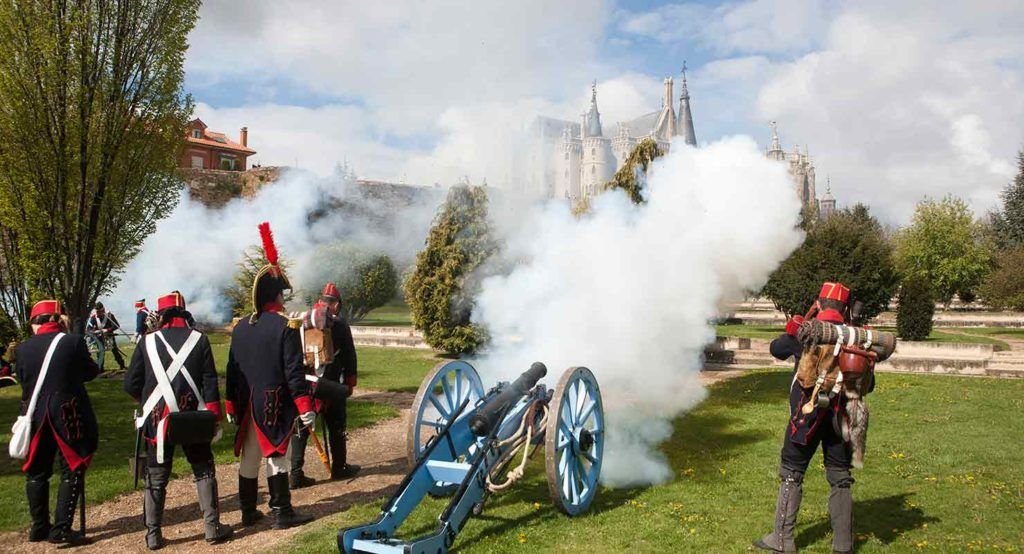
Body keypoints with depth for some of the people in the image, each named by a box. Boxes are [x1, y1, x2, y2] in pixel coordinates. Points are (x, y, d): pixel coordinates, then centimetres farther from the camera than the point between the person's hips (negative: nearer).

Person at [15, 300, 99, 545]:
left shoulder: (23, 348, -1)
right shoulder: (73, 341, -9)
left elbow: (22, 378, 11)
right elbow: (90, 372, 1)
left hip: (36, 415, 4)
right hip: (68, 414, -4)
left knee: (37, 472, 16)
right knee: (72, 469, 4)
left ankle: (39, 527, 24)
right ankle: (61, 529, 1)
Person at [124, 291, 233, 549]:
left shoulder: (148, 341, -2)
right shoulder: (198, 339, -3)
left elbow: (131, 384, 1)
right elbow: (210, 382, -5)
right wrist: (214, 416, 1)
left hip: (157, 419, 1)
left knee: (156, 477, 11)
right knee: (204, 470, 12)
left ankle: (153, 535, 16)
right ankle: (212, 527, 11)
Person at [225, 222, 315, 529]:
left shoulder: (240, 327, 6)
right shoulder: (285, 327, -12)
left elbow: (232, 370, 10)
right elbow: (294, 372, -16)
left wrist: (231, 406, 17)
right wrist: (305, 407, -14)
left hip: (247, 404, 6)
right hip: (275, 404, -6)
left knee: (248, 457, 13)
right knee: (276, 457, 0)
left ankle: (248, 512, 22)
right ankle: (282, 513, 4)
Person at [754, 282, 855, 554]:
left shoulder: (806, 333, -8)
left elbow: (777, 349, 9)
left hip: (807, 416, -3)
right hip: (839, 416, 3)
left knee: (792, 474, 8)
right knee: (840, 477, 13)